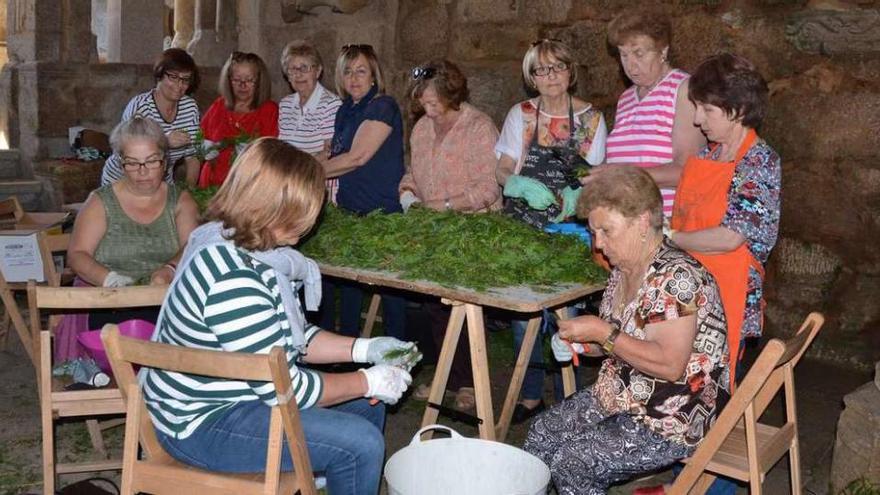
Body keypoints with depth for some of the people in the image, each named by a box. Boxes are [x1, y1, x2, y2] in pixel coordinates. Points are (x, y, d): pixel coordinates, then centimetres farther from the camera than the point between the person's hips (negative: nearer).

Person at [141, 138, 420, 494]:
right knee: (361, 444, -19)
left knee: (367, 408, 15)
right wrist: (368, 381, -14)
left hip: (243, 393, 10)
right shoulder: (232, 279, -30)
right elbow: (286, 389, -25)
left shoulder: (255, 250, 2)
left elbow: (293, 337, 11)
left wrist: (365, 349, 2)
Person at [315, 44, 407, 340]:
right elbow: (335, 156, 19)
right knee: (346, 277, 12)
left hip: (383, 212, -8)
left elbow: (356, 157, -18)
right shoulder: (346, 110, 14)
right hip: (350, 210, 8)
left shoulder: (382, 107, -12)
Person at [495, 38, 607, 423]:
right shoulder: (521, 115, 3)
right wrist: (527, 187, -19)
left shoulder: (591, 119, 2)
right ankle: (531, 397, 19)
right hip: (523, 227, 1)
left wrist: (576, 196, -17)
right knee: (523, 314, 5)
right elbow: (503, 172, 2)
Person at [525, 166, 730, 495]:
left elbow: (670, 365, -29)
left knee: (571, 462, -20)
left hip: (674, 420, -9)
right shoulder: (623, 271, 6)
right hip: (620, 399, 9)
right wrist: (583, 343, 0)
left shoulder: (677, 276, -23)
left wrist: (603, 333, -25)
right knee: (541, 433, 1)